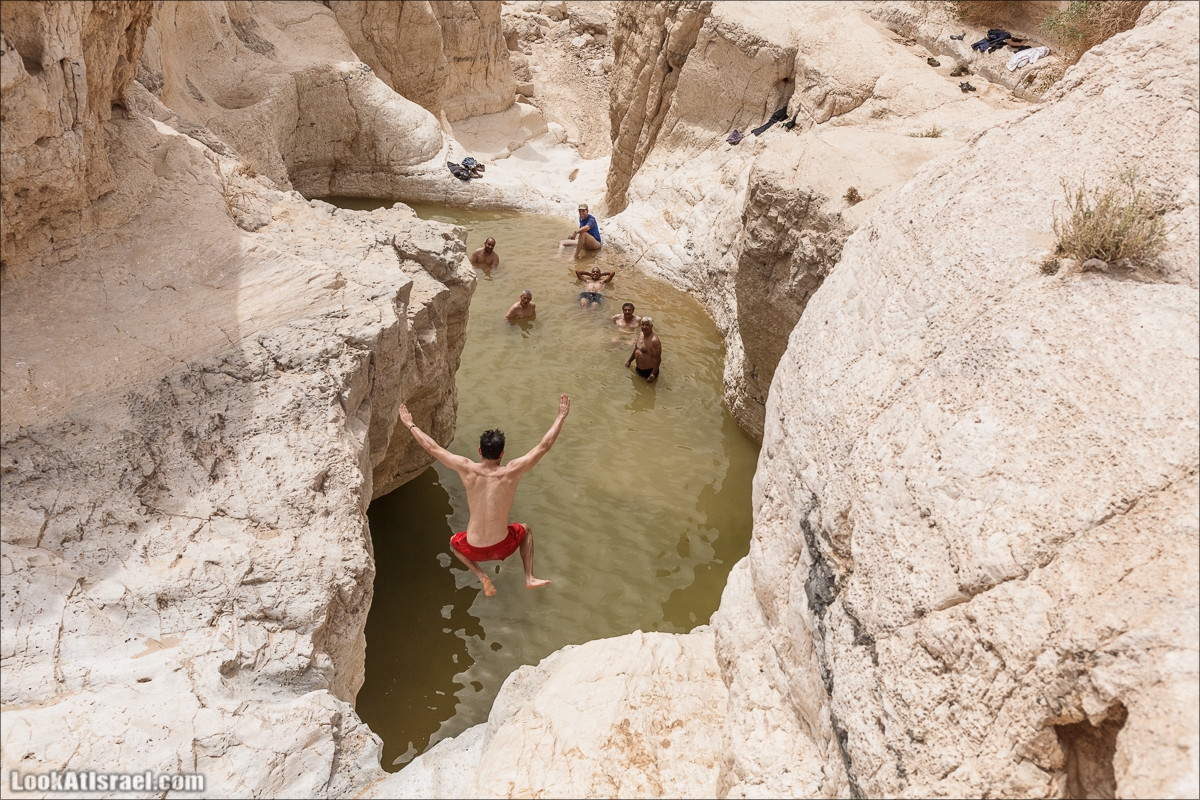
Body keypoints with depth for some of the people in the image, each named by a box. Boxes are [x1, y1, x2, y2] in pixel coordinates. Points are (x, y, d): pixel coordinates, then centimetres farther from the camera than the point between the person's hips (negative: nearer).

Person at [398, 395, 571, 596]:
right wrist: (561, 416, -1)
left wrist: (410, 425, 10)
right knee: (525, 529, 32)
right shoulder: (511, 472, -17)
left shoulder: (467, 469, -14)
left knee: (454, 541, 36)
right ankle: (529, 578, 21)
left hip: (474, 549, 1)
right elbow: (544, 446, -10)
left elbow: (432, 447, -4)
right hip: (502, 547, 0)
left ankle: (481, 577, 14)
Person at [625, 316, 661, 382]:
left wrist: (652, 376, -26)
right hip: (639, 369, 8)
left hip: (649, 371, -8)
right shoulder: (640, 334, 2)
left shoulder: (654, 340, -26)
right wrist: (629, 361, 21)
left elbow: (658, 359, -25)